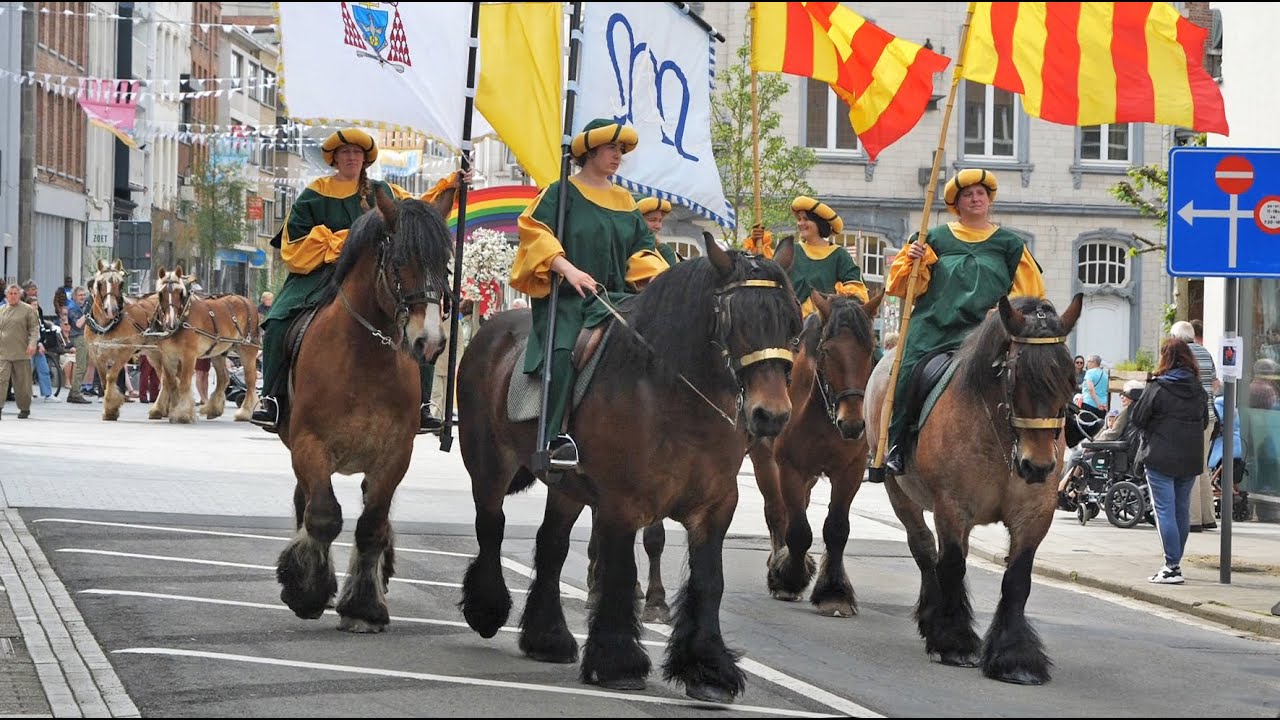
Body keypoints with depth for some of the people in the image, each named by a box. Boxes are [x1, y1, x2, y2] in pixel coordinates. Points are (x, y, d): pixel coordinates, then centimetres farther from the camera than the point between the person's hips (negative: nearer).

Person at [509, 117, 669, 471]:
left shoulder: (625, 202, 21)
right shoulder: (562, 194, 4)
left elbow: (642, 250, 18)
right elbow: (534, 231, -9)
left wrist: (659, 277, -3)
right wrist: (567, 269, -22)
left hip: (615, 299, 5)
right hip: (567, 297, -5)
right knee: (564, 350, -33)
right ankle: (557, 437, -35)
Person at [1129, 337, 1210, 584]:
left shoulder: (1157, 387, -11)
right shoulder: (1198, 390, 5)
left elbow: (1137, 418, -7)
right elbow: (1204, 422, 15)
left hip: (1161, 458, -5)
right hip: (1191, 460, 5)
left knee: (1165, 511, -4)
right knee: (1182, 510, 14)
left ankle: (1172, 567, -10)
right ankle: (1175, 562, 23)